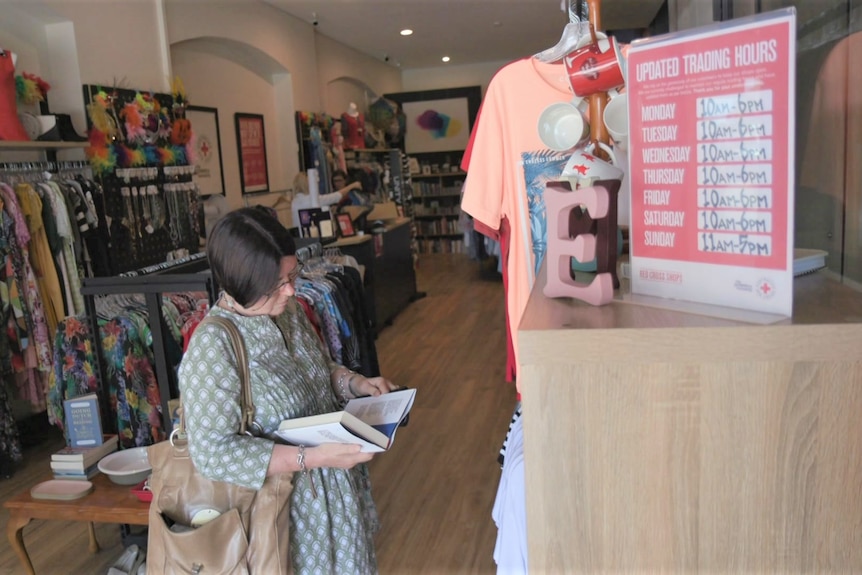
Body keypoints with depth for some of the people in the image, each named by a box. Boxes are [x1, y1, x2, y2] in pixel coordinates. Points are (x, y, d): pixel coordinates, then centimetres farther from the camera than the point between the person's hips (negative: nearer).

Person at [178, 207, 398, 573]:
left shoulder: (289, 310, -4)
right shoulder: (212, 345, -25)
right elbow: (212, 453, -27)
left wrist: (357, 384, -7)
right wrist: (311, 457, -31)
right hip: (292, 499, -7)